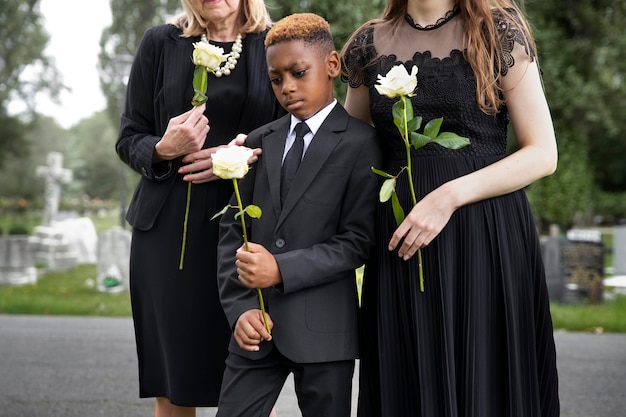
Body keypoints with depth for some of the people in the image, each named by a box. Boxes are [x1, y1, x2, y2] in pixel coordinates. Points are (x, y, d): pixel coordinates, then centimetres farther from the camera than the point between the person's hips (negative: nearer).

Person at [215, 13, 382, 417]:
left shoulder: (361, 143, -3)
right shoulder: (259, 142, 12)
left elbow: (356, 241, -9)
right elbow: (232, 230, 8)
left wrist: (282, 270, -19)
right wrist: (240, 307, -5)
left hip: (323, 327, -4)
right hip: (256, 321, 4)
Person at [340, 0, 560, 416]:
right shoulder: (371, 43, 9)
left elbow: (544, 154, -6)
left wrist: (450, 196, -16)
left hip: (488, 240, -3)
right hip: (401, 240, 4)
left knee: (485, 380, 0)